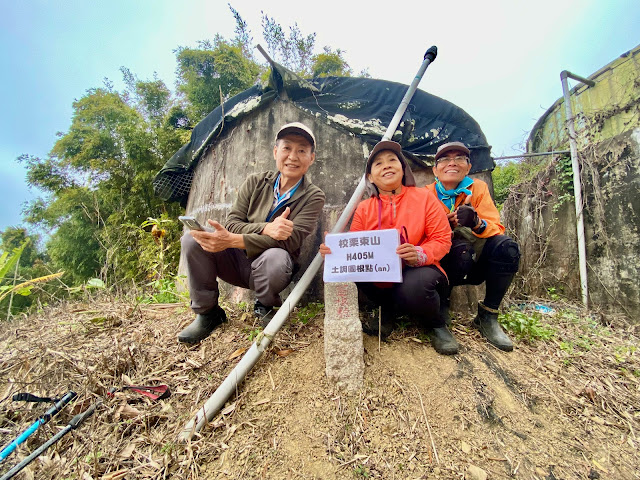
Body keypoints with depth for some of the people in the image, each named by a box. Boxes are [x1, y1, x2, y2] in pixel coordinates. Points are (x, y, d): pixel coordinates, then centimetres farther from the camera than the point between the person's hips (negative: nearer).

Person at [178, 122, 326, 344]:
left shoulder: (313, 196, -8)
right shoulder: (256, 182, 2)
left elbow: (291, 240, -21)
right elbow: (232, 222, -4)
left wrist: (232, 240, -29)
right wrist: (265, 229, -26)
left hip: (266, 268, -3)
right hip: (237, 262, 3)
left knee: (276, 257, -37)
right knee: (192, 238, -19)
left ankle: (265, 307, -1)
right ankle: (207, 312, -1)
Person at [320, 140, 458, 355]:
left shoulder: (423, 197, -2)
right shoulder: (364, 208, 3)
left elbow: (442, 239, -5)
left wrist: (420, 254, -26)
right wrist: (334, 250, -23)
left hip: (419, 269, -2)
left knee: (414, 287, -37)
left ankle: (434, 324, 3)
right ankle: (388, 310, 4)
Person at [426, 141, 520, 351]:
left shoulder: (478, 188, 0)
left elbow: (497, 229, -8)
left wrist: (477, 223, -31)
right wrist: (446, 225, -28)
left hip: (475, 264, 3)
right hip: (442, 263, -2)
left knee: (506, 246, -24)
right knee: (461, 249, -33)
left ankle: (487, 316, -9)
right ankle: (440, 306, -8)